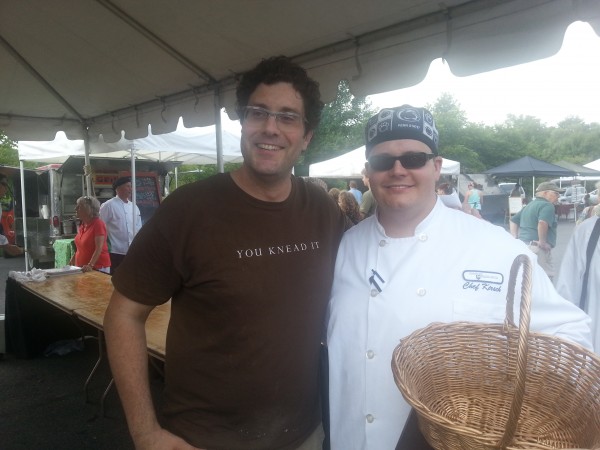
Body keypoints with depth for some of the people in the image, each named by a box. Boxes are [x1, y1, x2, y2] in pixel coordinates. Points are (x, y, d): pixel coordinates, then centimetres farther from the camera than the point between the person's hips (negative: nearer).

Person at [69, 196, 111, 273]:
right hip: (82, 268, 7)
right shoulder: (82, 225, 9)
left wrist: (90, 265, -30)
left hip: (98, 268, -7)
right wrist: (73, 259, 11)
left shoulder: (98, 224, -15)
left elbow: (99, 248, -22)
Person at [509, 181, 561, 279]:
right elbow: (542, 223, -27)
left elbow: (513, 221, 24)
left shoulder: (529, 205, 20)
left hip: (523, 245, 9)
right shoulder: (547, 205, -9)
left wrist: (516, 239, 16)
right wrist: (542, 242, -18)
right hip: (538, 248, -9)